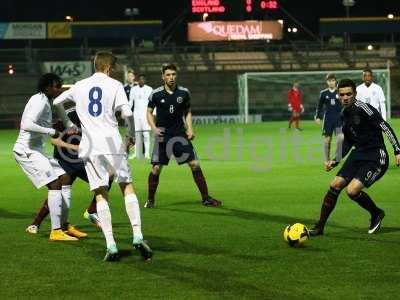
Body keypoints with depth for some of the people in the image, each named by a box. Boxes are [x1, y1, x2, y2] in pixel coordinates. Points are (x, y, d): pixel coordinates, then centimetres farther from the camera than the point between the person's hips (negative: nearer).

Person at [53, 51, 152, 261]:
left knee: (101, 194, 0)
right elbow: (127, 113, -9)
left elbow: (56, 102, 28)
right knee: (127, 187, 7)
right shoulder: (114, 85, 3)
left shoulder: (79, 86, 15)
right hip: (112, 143, -2)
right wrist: (132, 134, 7)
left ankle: (110, 246, -8)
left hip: (89, 147, 2)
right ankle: (138, 236, -5)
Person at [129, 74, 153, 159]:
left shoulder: (149, 89, 4)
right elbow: (130, 102, 15)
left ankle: (147, 153, -11)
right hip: (136, 114, 2)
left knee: (146, 134, -11)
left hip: (146, 114, -2)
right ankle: (137, 155, 6)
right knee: (137, 134, 1)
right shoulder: (133, 89, 11)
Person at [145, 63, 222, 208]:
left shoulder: (184, 92, 0)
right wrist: (154, 128, -7)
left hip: (180, 134, 2)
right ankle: (150, 200, 13)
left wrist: (190, 129, 0)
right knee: (156, 168, -5)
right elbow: (149, 112, 8)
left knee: (195, 164, -4)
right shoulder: (156, 94, -5)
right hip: (162, 135, -2)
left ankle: (206, 198, 5)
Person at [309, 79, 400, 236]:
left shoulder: (363, 108, -16)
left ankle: (376, 214, 9)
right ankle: (320, 226, 4)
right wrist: (336, 161, 15)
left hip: (376, 158, -7)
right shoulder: (344, 114, 10)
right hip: (358, 154, 7)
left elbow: (385, 127, -17)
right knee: (335, 185, -5)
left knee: (352, 191, -20)